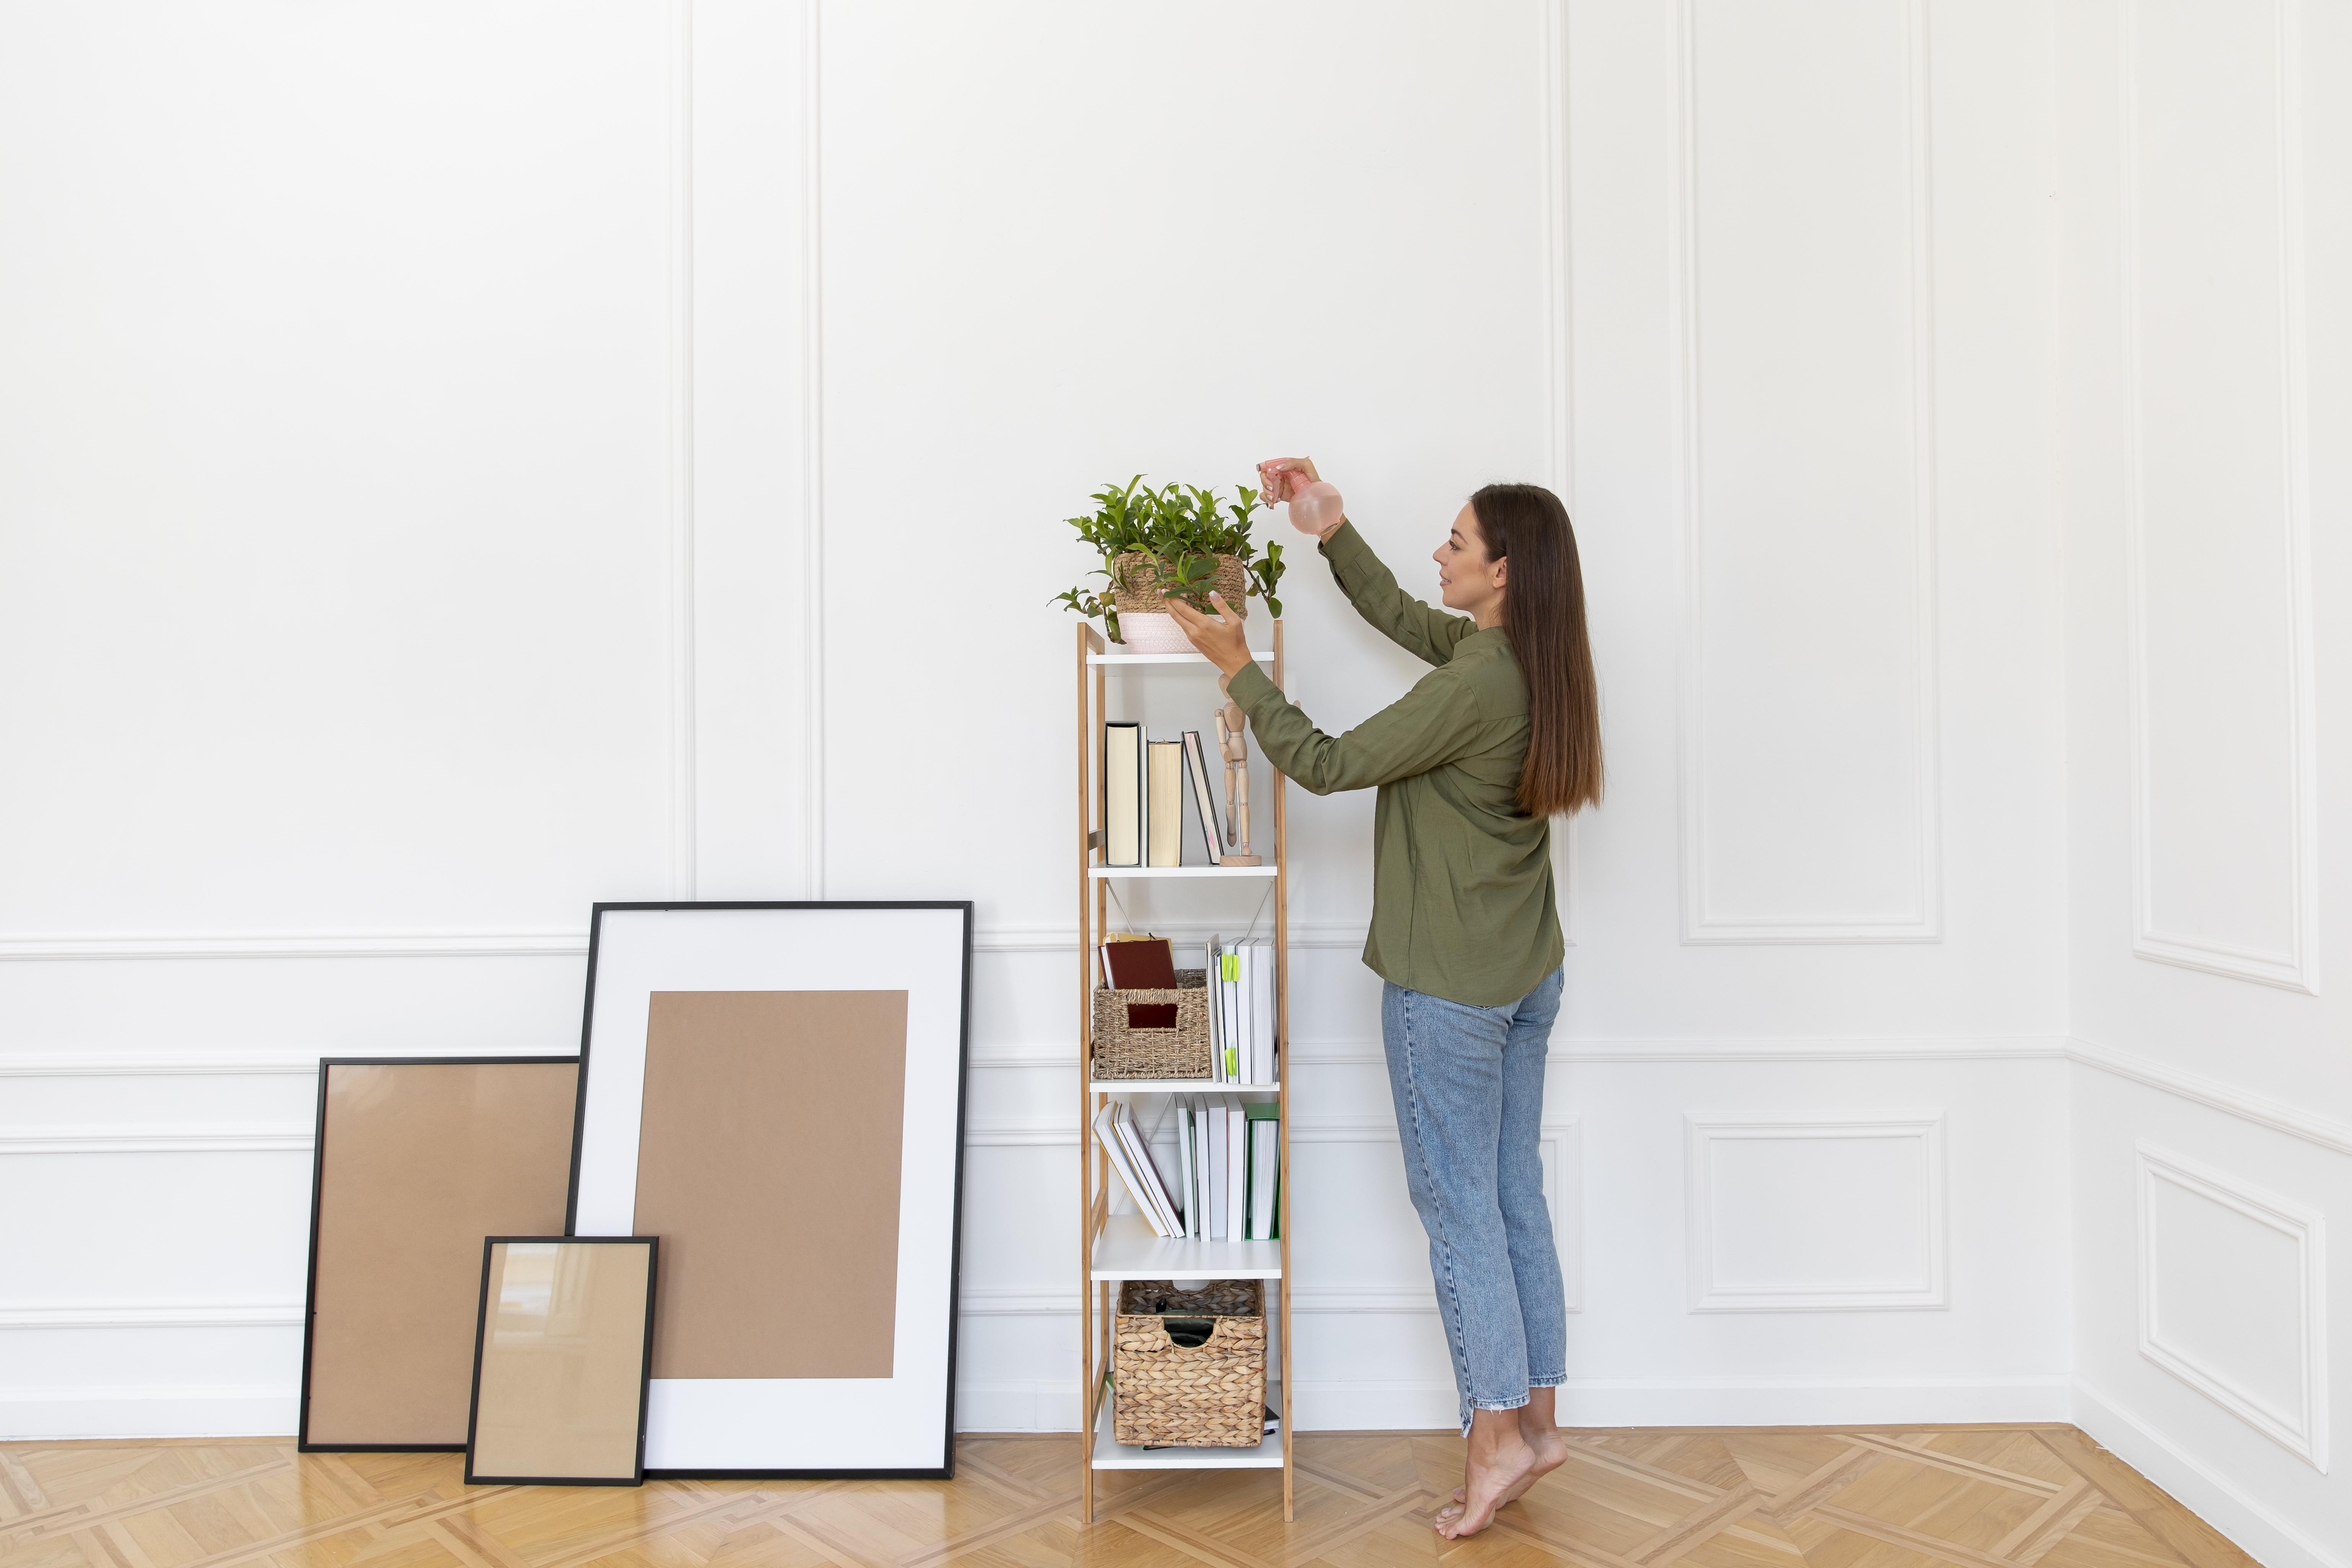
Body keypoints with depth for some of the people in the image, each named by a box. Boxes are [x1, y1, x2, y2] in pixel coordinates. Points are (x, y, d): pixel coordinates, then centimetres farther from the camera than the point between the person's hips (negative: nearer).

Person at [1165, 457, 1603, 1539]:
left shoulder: (1475, 686, -23)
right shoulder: (1529, 666, 5)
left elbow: (1329, 764, -18)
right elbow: (1396, 613, 18)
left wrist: (1239, 670, -9)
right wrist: (1324, 518, 14)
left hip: (1449, 985, -9)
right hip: (1526, 974, 9)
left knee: (1457, 1204, 3)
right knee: (1513, 1197, 15)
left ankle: (1497, 1436, 14)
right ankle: (1534, 1418, 27)